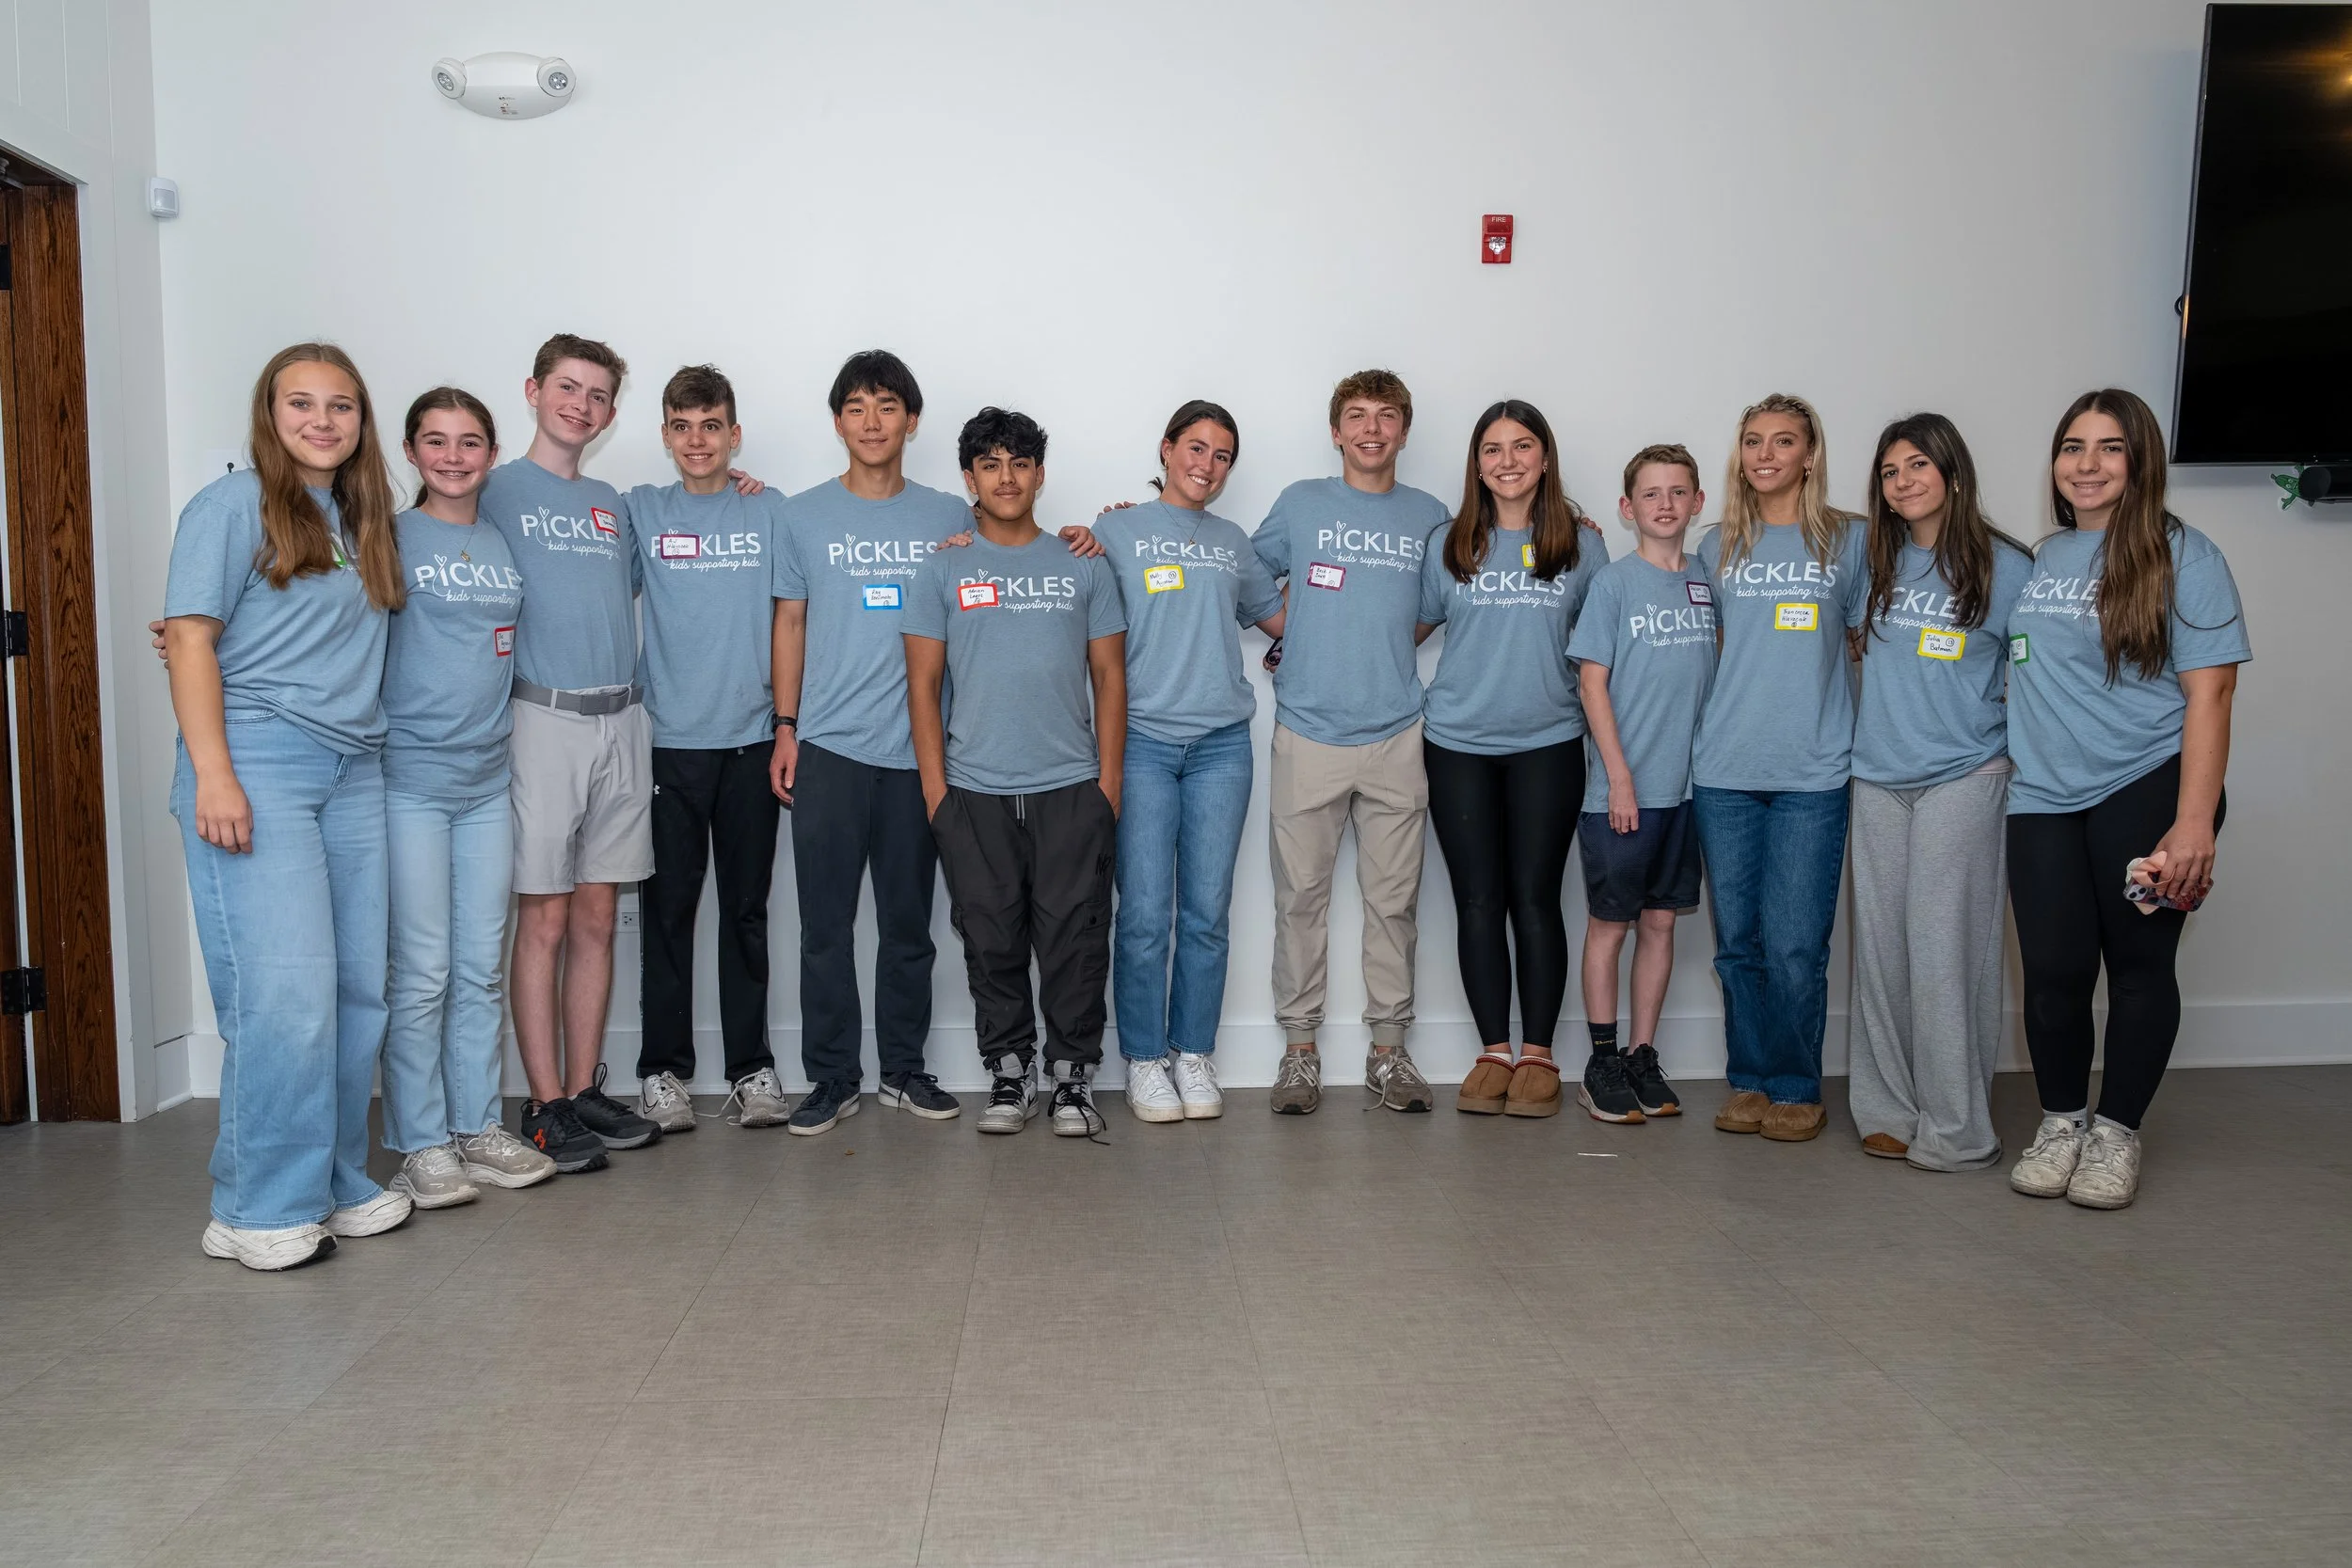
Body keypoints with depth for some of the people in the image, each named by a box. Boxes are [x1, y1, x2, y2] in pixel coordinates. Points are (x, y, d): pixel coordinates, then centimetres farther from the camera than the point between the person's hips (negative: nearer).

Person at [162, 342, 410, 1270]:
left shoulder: (362, 522, 19)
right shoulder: (235, 506, 0)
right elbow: (189, 640, -7)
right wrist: (212, 773, -15)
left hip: (354, 768, 7)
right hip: (258, 763, -6)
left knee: (358, 987, 5)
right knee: (285, 991, -10)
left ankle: (334, 1183, 17)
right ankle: (259, 1210, 1)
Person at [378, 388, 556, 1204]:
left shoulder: (505, 544, 13)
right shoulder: (391, 540, -2)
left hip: (487, 780, 5)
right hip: (410, 778, -5)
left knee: (482, 968, 9)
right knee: (421, 973, -2)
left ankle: (477, 1129, 19)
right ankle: (420, 1144, 9)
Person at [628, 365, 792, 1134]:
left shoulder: (770, 513, 6)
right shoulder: (641, 511, 5)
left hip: (752, 739, 1)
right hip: (670, 741, 0)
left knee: (747, 910, 7)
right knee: (669, 908, 4)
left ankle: (752, 1065, 16)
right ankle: (662, 1069, 14)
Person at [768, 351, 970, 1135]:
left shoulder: (952, 517, 6)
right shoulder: (803, 517, 5)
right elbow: (789, 625, 7)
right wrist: (786, 730, 2)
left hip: (918, 747, 1)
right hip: (829, 747, -1)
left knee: (909, 923, 9)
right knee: (826, 926, 2)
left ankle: (904, 1068, 21)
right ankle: (831, 1076, 13)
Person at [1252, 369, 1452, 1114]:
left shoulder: (1430, 516, 10)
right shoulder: (1301, 503, 5)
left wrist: (1380, 649, 10)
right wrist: (1303, 639, 4)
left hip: (1395, 736, 2)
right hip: (1308, 734, -1)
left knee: (1394, 898, 6)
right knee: (1301, 897, 2)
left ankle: (1389, 1047, 17)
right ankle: (1299, 1048, 13)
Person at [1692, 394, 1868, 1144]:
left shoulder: (1849, 540, 5)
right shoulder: (1718, 547, 11)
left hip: (1813, 773, -2)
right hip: (1724, 772, 2)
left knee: (1794, 946, -3)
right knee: (1737, 940, 7)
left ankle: (1797, 1088, 13)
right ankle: (1749, 1080, 20)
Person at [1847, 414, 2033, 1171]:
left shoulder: (2004, 567, -3)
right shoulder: (1877, 563, 10)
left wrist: (2003, 743, -6)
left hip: (1960, 780, -4)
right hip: (1877, 779, 5)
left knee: (1943, 951, -5)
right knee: (1881, 948, 7)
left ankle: (1954, 1129, 5)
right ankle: (1889, 1108, 18)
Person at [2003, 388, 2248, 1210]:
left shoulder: (2181, 556, -4)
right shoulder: (2038, 559, 11)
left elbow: (2208, 693, -10)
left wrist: (2195, 822, -17)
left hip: (2145, 793, -3)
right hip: (2044, 800, 4)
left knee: (2139, 965, 4)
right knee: (2054, 971, 1)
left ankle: (2117, 1131, 19)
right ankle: (2060, 1122, 20)